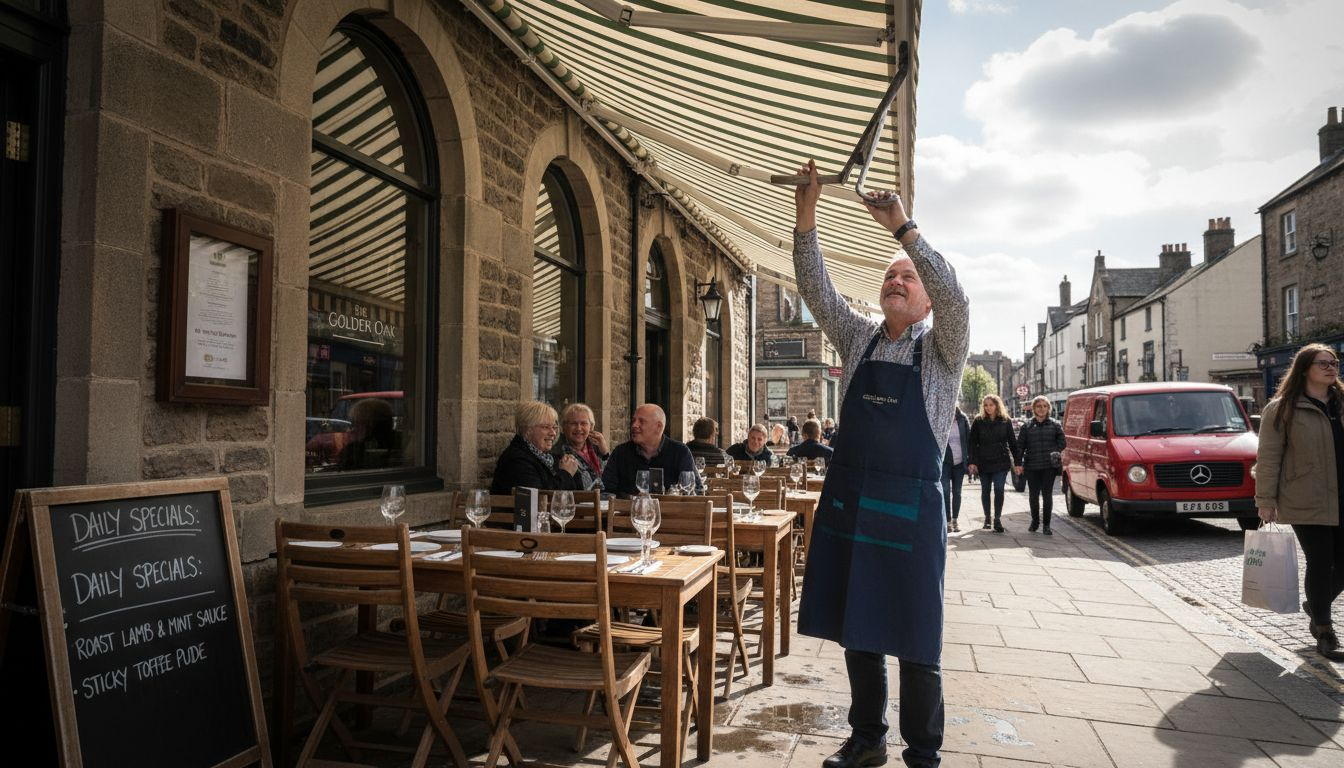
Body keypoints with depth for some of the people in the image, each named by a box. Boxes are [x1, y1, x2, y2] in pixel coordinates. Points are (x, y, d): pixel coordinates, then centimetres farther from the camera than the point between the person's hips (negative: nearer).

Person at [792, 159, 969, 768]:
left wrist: (903, 228, -23)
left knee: (915, 640, 4)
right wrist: (805, 218, -11)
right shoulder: (859, 338, 11)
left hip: (910, 505, -4)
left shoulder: (941, 348, 1)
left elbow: (955, 299, -19)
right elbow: (816, 289, 1)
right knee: (856, 630, 13)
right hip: (848, 500, 4)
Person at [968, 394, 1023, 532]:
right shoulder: (978, 421, 1)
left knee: (999, 490, -7)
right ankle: (987, 518, 21)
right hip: (983, 462, 1)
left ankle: (997, 520, 0)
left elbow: (1013, 442, 5)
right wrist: (972, 462, -9)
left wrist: (1018, 462, 2)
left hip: (1001, 462, -1)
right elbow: (973, 443, -1)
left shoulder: (1006, 421, 3)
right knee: (985, 490, 9)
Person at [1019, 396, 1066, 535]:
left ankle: (1046, 524, 8)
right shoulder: (1027, 426, 7)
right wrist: (1019, 463, -2)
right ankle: (1035, 521, 25)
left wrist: (1054, 453, -5)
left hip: (1049, 466, -1)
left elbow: (1061, 442, 9)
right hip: (1032, 466, 1)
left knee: (1047, 495, 0)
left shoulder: (1055, 425, 6)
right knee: (1033, 495, 8)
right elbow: (1020, 445, 5)